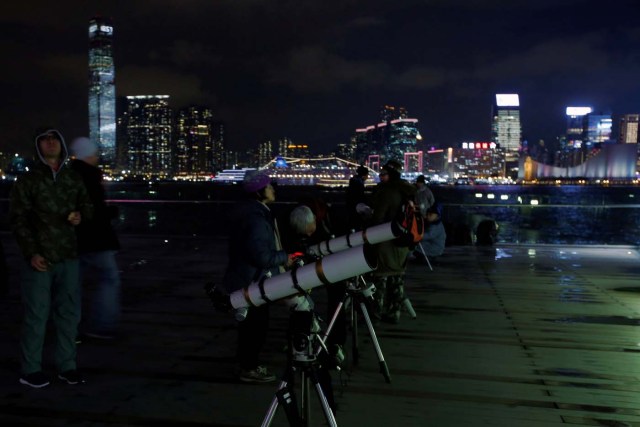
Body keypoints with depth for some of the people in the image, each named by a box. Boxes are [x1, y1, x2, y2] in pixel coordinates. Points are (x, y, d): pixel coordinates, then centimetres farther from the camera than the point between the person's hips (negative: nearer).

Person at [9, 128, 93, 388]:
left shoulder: (74, 179, 10)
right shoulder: (27, 180, -2)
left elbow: (86, 205, 22)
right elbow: (18, 219, -5)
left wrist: (80, 215, -3)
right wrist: (31, 253, -13)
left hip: (68, 257, 4)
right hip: (39, 259, -4)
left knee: (69, 313, 9)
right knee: (36, 315, 0)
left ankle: (66, 366, 21)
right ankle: (30, 370, 13)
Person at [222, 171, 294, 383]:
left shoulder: (249, 211, 10)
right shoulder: (256, 218, -24)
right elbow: (261, 256, -27)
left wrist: (279, 256, 15)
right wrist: (284, 258, -13)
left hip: (246, 280, 10)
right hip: (252, 282, -10)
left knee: (250, 324, 20)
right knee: (256, 325, 2)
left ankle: (249, 363, 32)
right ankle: (250, 369, 14)